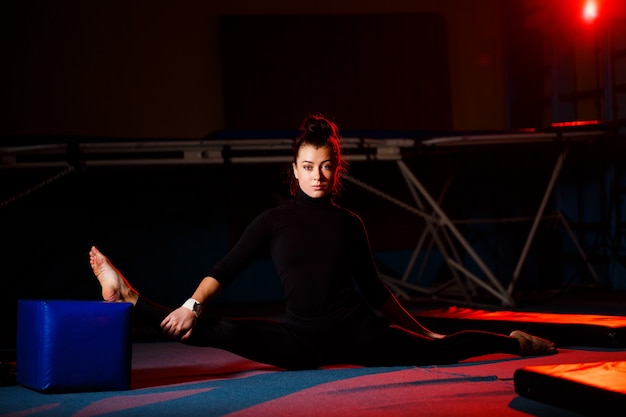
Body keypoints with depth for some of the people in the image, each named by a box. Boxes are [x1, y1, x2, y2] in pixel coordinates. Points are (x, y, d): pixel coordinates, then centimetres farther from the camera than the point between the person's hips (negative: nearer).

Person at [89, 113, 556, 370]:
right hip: (303, 340, -1)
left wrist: (421, 330, 16)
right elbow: (227, 269, -2)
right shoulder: (275, 220, 3)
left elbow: (374, 288, 14)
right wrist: (193, 305, -17)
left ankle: (512, 342, 16)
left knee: (440, 349, -9)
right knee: (224, 332, -24)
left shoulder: (349, 222, 6)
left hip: (356, 332, 1)